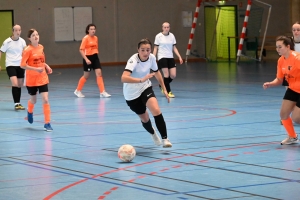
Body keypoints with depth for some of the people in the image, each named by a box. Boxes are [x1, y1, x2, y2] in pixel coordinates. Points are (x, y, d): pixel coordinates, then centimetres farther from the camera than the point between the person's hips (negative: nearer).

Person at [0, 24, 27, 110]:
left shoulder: (22, 41, 3)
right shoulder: (7, 42, -7)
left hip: (20, 65, 4)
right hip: (10, 65, -4)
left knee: (19, 85, 8)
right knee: (15, 84, -17)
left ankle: (18, 103, 19)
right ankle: (16, 104, -14)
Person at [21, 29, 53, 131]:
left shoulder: (41, 47, 2)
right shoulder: (28, 50, -14)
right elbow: (22, 65, -17)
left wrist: (47, 66, 0)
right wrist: (36, 69, -25)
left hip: (42, 78, 3)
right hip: (31, 79, -3)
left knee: (45, 100, -10)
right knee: (33, 100, 16)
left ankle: (47, 123, -4)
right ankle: (30, 112, 51)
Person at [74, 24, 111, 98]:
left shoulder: (96, 38, 8)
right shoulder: (86, 38, -11)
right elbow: (81, 50, -15)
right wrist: (86, 59, -21)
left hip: (95, 57, 5)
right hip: (88, 58, -5)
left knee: (99, 73, -7)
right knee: (86, 76, 5)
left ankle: (102, 92, -8)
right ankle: (78, 91, 24)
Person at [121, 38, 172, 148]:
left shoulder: (151, 57, -14)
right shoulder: (133, 60, -31)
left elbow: (156, 72, 9)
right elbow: (124, 78, -47)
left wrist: (164, 89, 10)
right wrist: (141, 80, -58)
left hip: (145, 88, 3)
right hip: (132, 93, -3)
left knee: (156, 110, -23)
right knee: (144, 118, 13)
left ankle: (165, 138, -15)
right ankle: (153, 134, 46)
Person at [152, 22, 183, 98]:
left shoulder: (172, 36, 6)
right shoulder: (158, 36, -4)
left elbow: (174, 48, 11)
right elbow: (155, 48, 0)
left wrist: (179, 57, 2)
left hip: (170, 57, 4)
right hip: (162, 57, -4)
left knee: (173, 75, -2)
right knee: (166, 75, -8)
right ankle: (168, 92, 3)